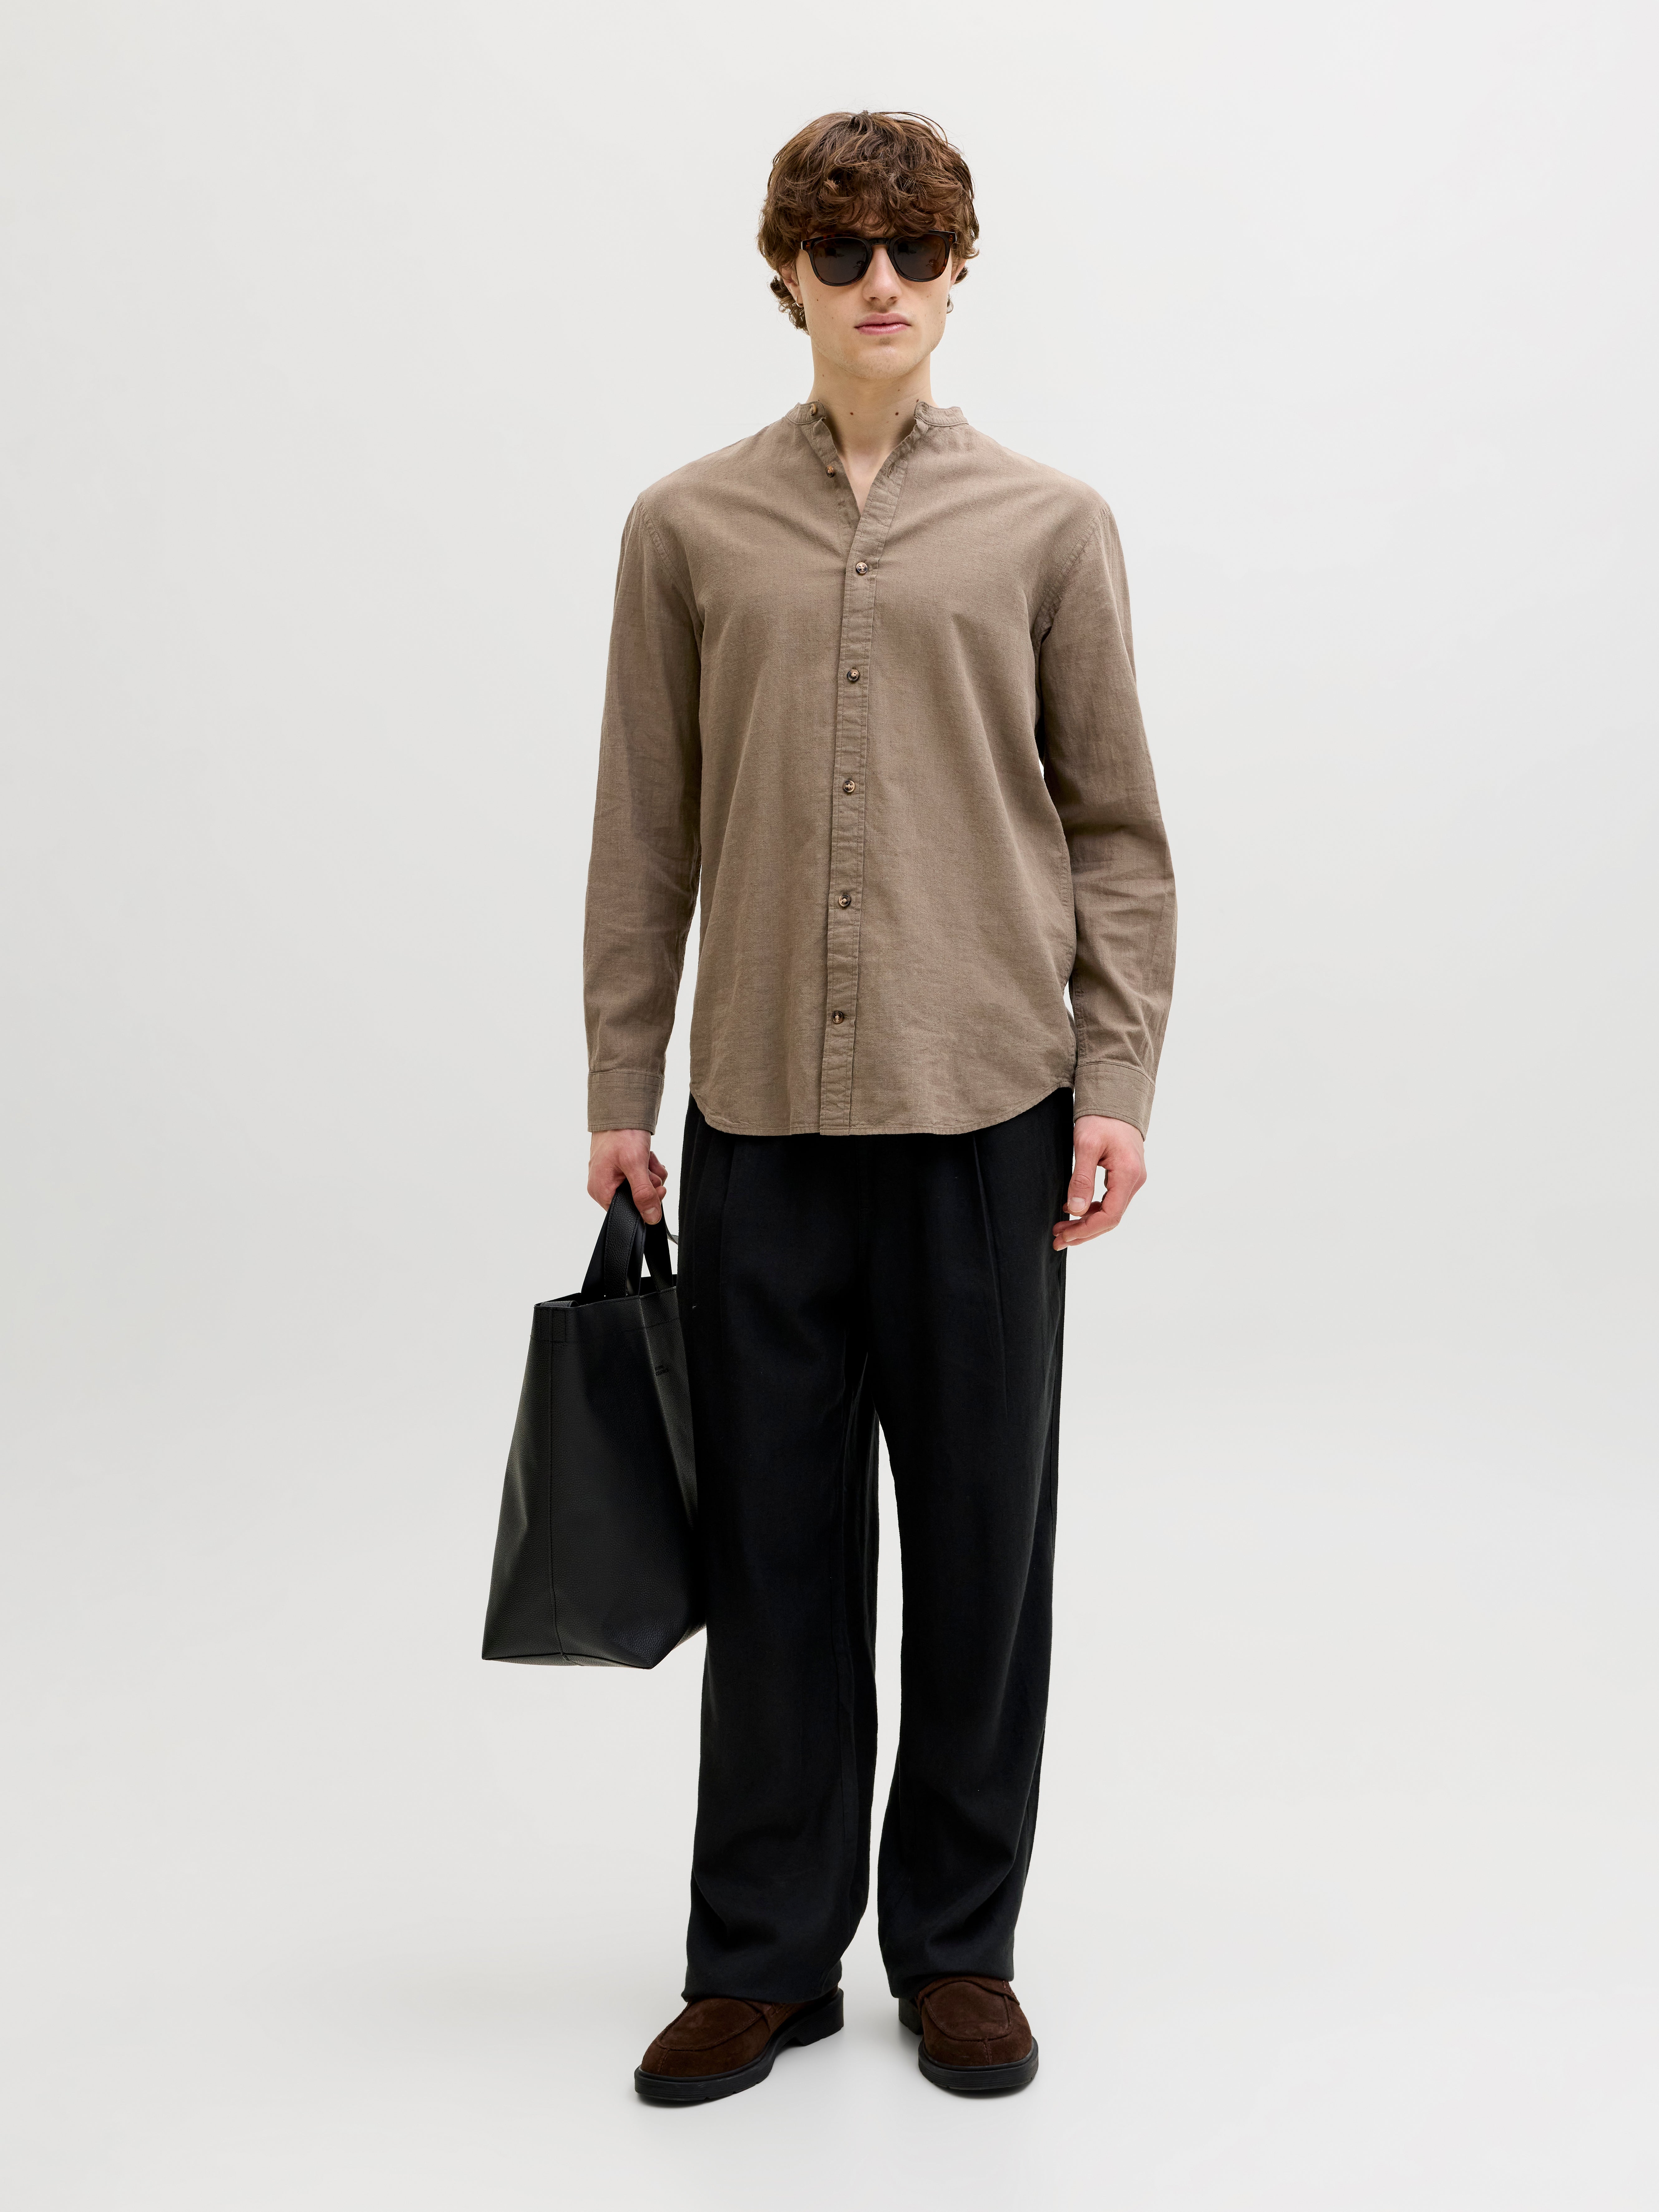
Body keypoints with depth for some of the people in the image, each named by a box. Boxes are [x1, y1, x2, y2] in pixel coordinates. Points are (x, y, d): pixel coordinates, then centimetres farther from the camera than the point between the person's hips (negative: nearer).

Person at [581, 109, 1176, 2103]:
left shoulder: (1049, 527, 5)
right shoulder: (688, 530, 7)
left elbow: (1116, 827, 4)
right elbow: (646, 830, 8)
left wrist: (1116, 1082, -4)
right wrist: (619, 1086, 6)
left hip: (984, 1109, 0)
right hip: (759, 1116, 1)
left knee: (982, 1542, 7)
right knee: (772, 1545, 7)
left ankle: (958, 1945, 24)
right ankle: (763, 1959, 21)